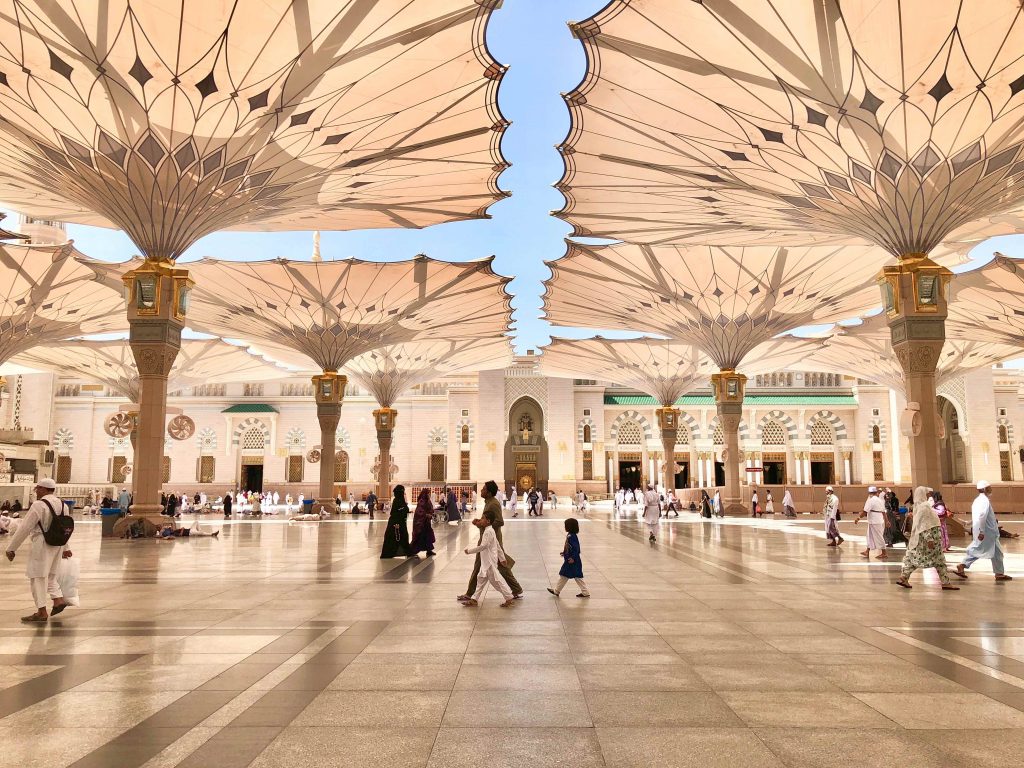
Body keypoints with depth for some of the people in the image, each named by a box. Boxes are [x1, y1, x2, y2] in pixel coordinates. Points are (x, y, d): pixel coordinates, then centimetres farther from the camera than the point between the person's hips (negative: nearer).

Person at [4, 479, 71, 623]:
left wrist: (11, 548, -7)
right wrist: (65, 548, 27)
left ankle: (42, 612, 5)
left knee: (37, 577, 2)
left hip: (42, 544, -8)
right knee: (50, 575, 22)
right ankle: (58, 599, 10)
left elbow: (25, 528, -15)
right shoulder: (61, 504, 9)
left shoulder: (39, 505, -15)